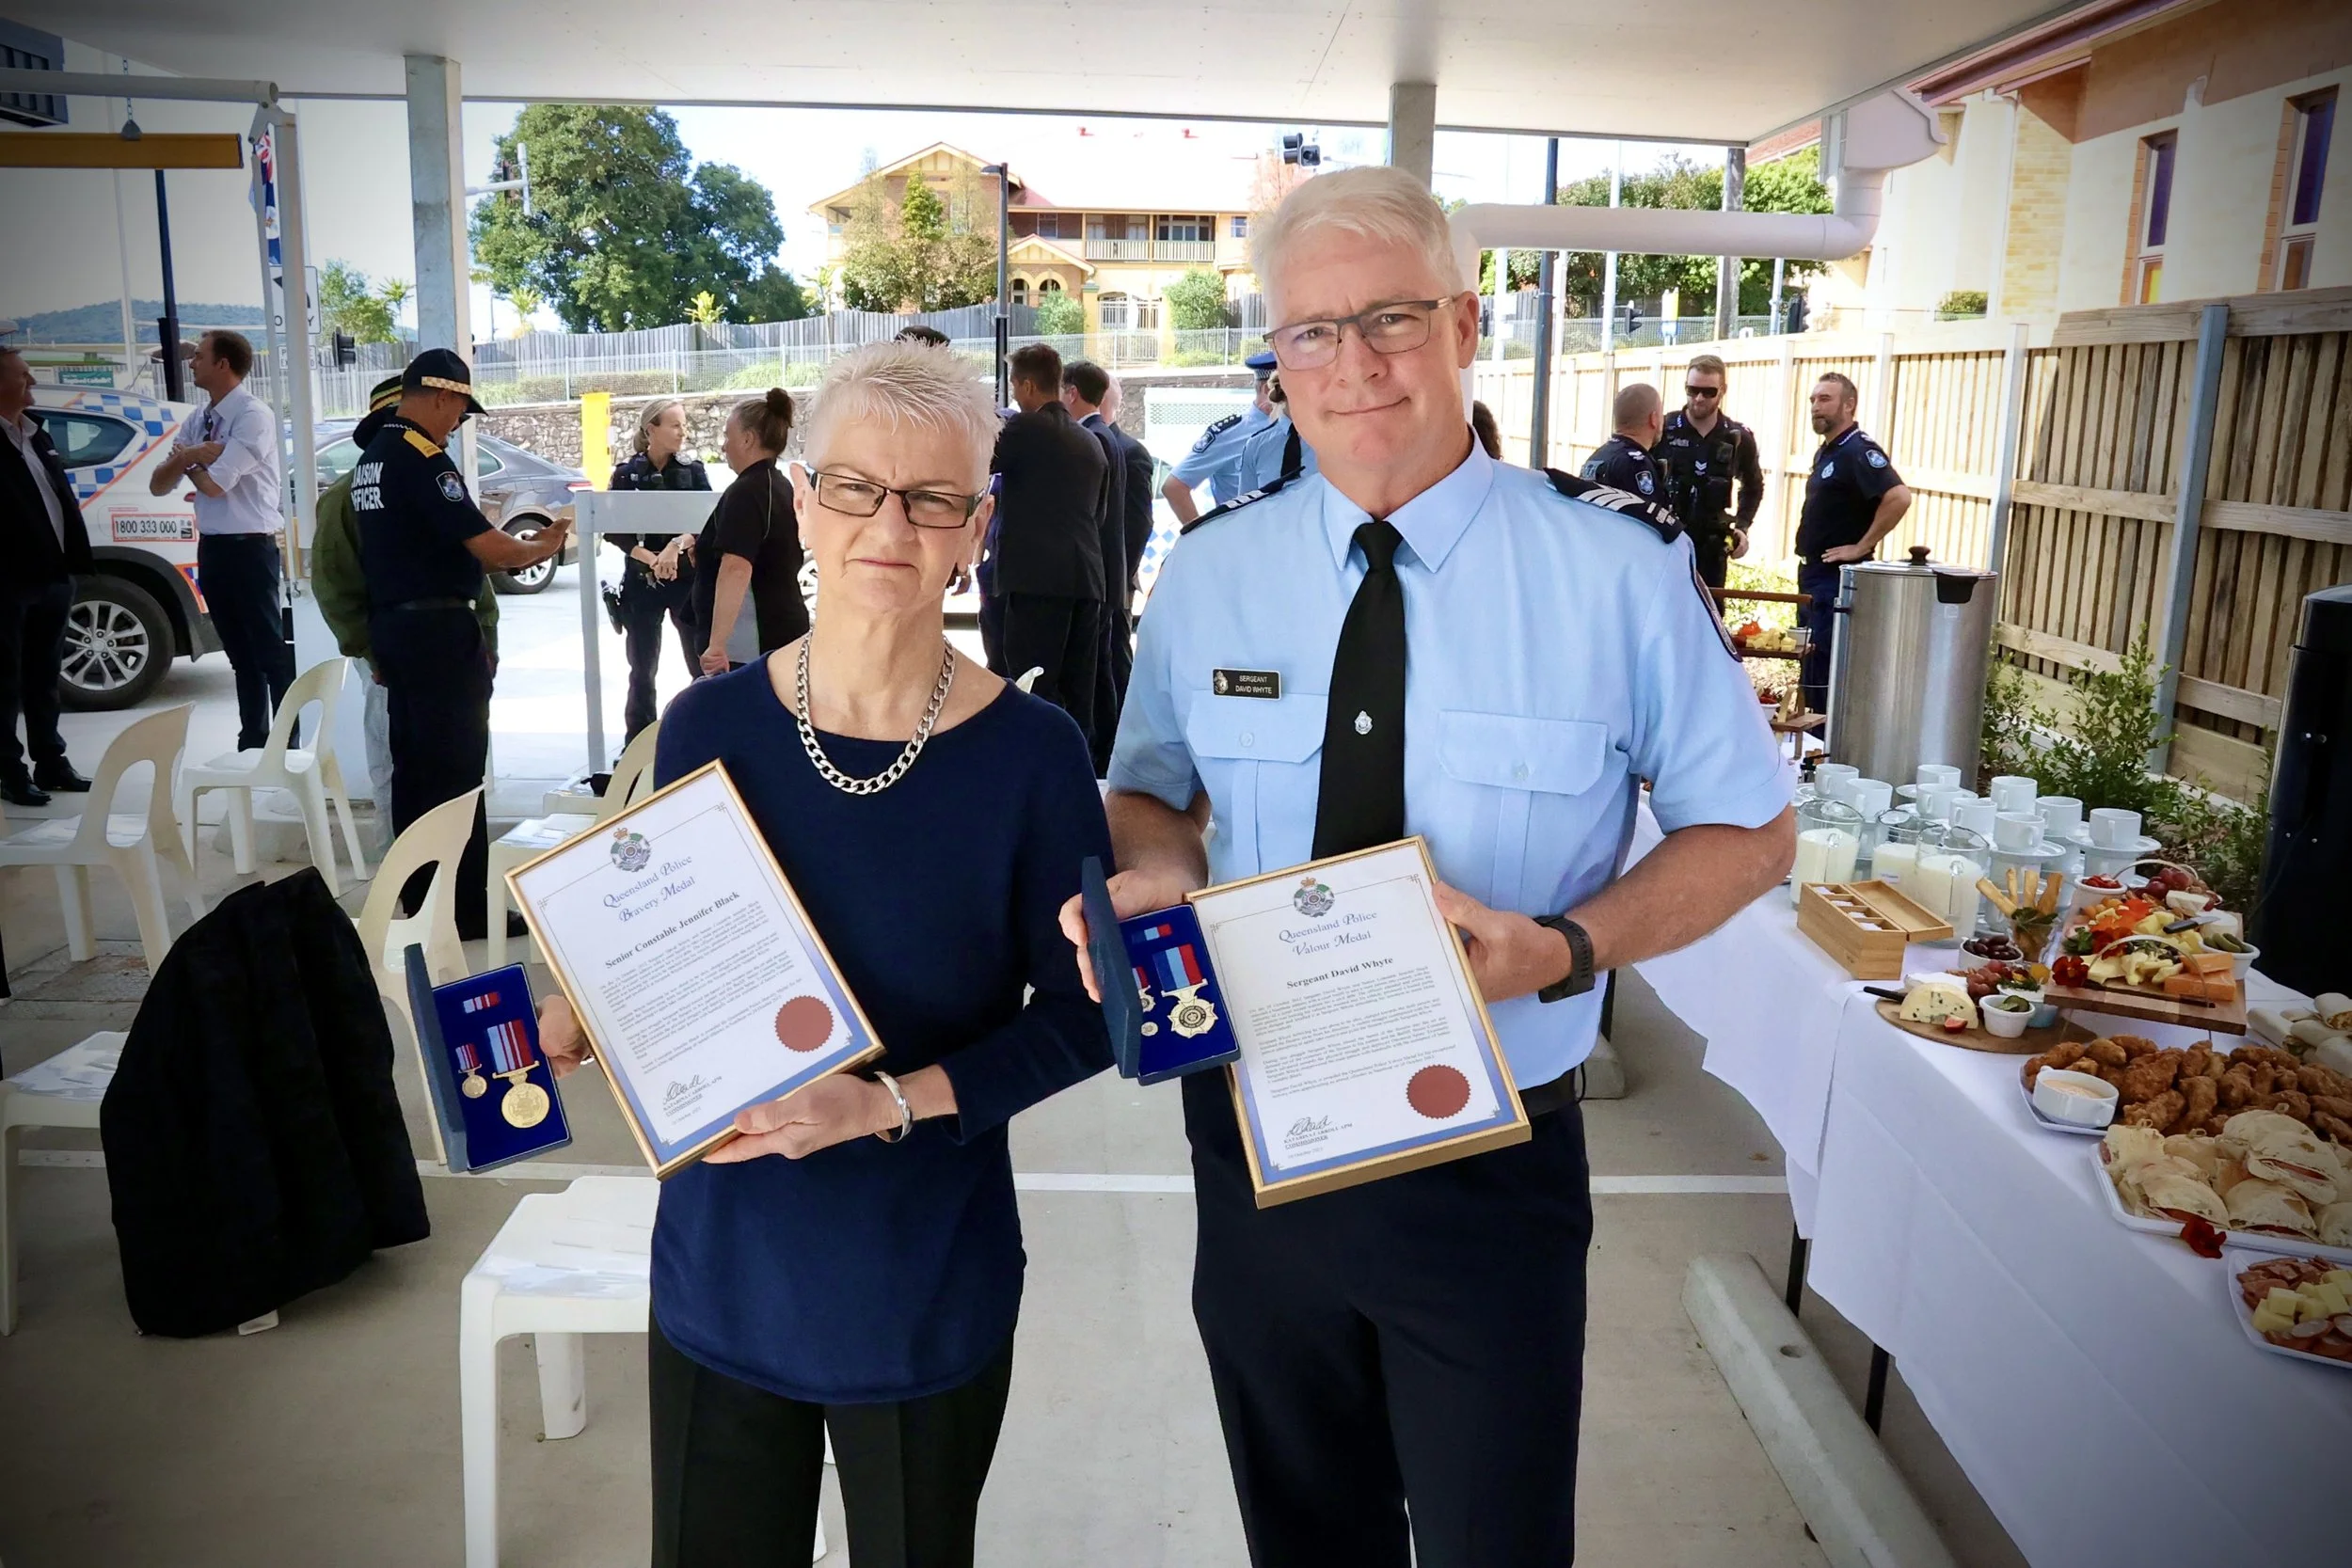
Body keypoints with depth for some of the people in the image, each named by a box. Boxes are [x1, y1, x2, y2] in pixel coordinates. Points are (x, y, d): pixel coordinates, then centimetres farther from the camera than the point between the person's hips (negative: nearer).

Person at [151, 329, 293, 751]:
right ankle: (252, 743, 22)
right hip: (211, 548, 8)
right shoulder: (195, 421, 12)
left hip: (249, 548, -8)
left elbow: (216, 483, -18)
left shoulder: (253, 416, -12)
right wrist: (189, 456, -8)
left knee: (271, 652, -2)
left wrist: (187, 460, 2)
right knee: (241, 654, 14)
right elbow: (157, 485, 11)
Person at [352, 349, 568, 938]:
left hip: (389, 624, 10)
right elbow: (483, 545, -18)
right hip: (438, 630, -10)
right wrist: (544, 546, -2)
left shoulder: (372, 458, 14)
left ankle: (418, 899, 21)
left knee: (412, 767, 13)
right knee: (457, 773, -5)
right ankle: (466, 908, 0)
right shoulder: (423, 460, -16)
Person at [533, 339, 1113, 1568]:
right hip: (723, 1273, 2)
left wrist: (891, 1103, -19)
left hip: (925, 1295, -1)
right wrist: (584, 1023, -14)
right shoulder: (709, 726, -5)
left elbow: (1081, 1013, -8)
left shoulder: (1029, 751, -12)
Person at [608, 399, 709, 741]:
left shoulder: (692, 471, 4)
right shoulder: (626, 474, 1)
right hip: (642, 582, 0)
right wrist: (651, 559, -16)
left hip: (689, 580, 1)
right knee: (643, 670, 5)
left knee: (704, 664, -2)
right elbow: (612, 530, -3)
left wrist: (676, 546, -23)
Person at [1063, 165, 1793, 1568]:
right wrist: (1162, 868, -14)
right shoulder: (1207, 573, -3)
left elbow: (1751, 831, -3)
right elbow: (1151, 793, 11)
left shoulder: (1621, 567, -11)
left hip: (1490, 1168, -2)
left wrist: (1565, 949, -21)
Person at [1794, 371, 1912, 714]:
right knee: (1811, 664, 14)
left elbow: (1899, 497, -27)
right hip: (1813, 573, 10)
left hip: (1838, 578, -10)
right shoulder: (1826, 451, 14)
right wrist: (1807, 565, 14)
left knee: (1826, 669, -8)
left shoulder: (1858, 451, -15)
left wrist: (1861, 547, -21)